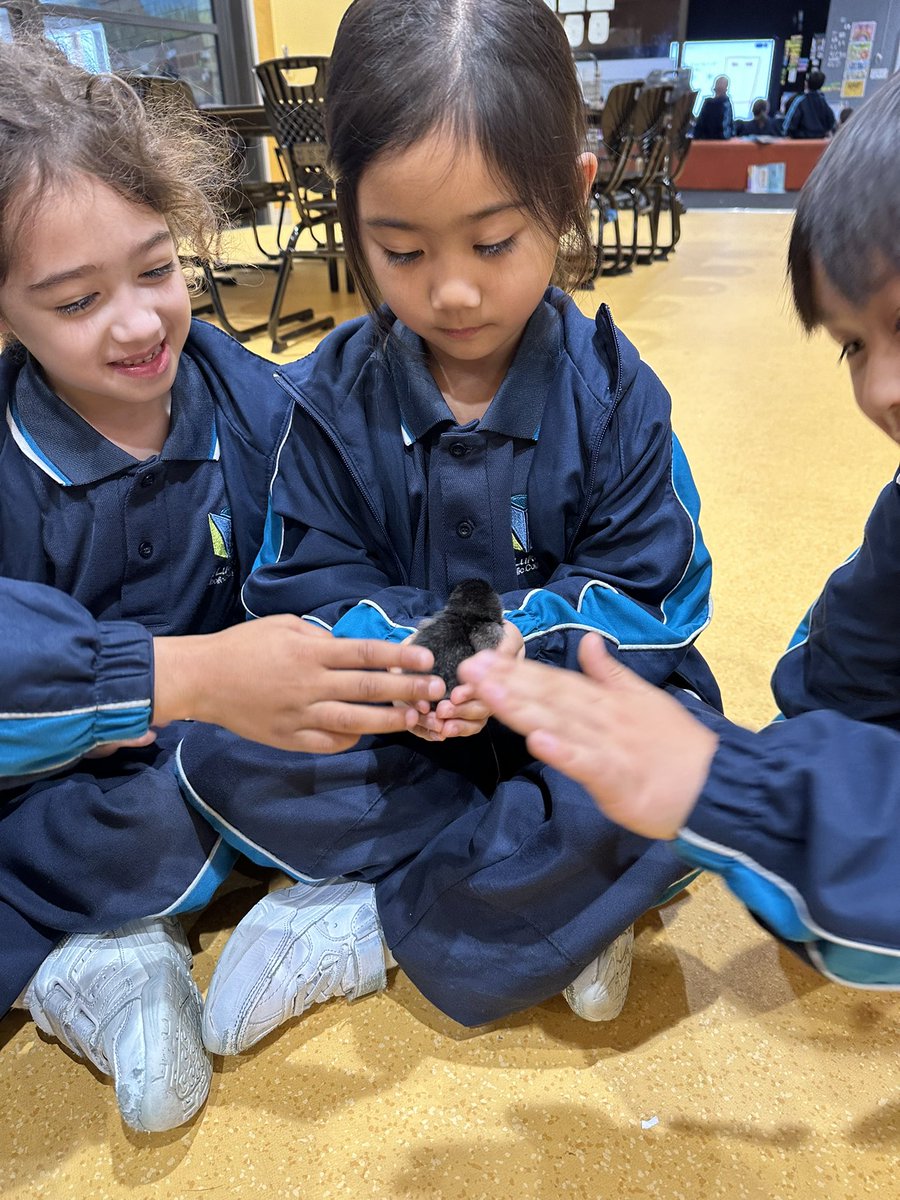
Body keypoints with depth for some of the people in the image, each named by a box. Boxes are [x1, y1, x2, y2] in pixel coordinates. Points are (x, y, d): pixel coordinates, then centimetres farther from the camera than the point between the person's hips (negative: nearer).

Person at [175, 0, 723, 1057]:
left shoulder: (613, 390, -9)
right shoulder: (329, 397, -5)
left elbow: (657, 590, -9)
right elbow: (307, 585, -5)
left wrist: (528, 639, -28)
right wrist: (395, 648, -27)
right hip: (401, 728, 2)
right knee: (221, 747, -21)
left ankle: (371, 930, -14)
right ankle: (558, 900, -16)